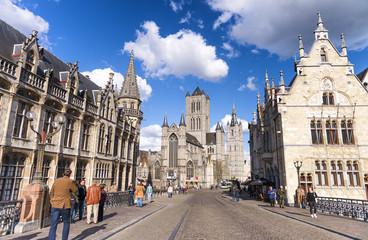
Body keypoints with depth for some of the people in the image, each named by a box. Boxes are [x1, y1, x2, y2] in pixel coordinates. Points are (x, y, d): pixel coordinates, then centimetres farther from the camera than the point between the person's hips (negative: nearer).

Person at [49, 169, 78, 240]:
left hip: (55, 206, 4)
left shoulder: (56, 181, 7)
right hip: (64, 206, -3)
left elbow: (51, 192, 16)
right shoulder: (69, 181, -8)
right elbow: (75, 190, 5)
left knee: (53, 225, 3)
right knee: (66, 223, 16)